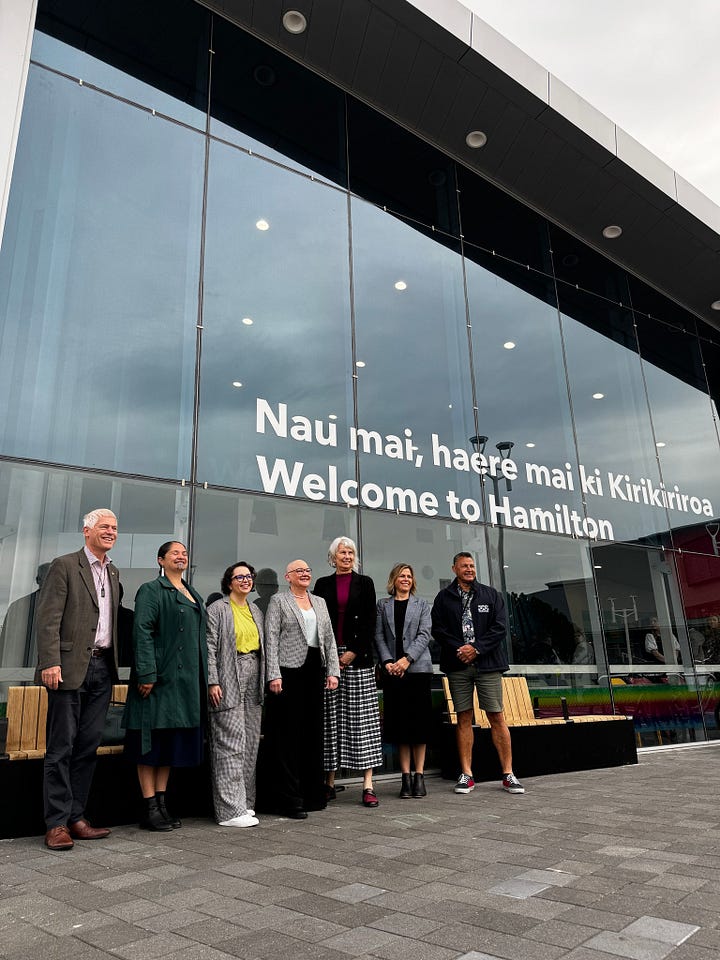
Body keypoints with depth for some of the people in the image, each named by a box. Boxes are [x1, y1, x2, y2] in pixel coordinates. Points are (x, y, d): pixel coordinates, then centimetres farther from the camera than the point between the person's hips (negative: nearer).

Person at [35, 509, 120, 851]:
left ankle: (76, 818, 19)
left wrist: (114, 663, 10)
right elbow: (48, 618, -10)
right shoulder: (64, 566, -3)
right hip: (72, 667, -6)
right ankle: (56, 824, 9)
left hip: (102, 669, 6)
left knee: (88, 747, 10)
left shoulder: (113, 572, 17)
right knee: (61, 748, 1)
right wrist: (51, 662, -18)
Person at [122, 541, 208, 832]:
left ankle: (162, 804, 21)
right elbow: (142, 631, -14)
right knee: (152, 742, -1)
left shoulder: (194, 596, 17)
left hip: (186, 679, 8)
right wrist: (147, 674, -22)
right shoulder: (152, 590, -5)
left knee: (172, 742, 12)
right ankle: (150, 810, 7)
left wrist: (205, 679, 15)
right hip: (159, 677, -7)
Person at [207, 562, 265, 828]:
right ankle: (231, 810, -2)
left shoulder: (256, 612, 17)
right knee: (231, 742, -7)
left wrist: (265, 680, 15)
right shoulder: (218, 609, -3)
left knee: (251, 743, 9)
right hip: (229, 682, -7)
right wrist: (212, 681, -16)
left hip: (254, 681, 7)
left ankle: (245, 803, 19)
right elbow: (210, 647, -9)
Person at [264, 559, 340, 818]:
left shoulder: (320, 602, 17)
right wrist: (274, 675, -13)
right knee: (288, 735, -1)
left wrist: (333, 671, 6)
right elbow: (271, 639, -5)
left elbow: (329, 639, 15)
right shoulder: (278, 601, 2)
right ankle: (289, 799, 6)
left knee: (313, 733, 10)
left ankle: (312, 794, 21)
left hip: (314, 670, 6)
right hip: (289, 671, -5)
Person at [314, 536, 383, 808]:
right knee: (331, 717, 3)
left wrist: (354, 652, -7)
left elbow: (370, 622, 2)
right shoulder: (323, 584, 10)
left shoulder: (365, 583, 8)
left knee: (363, 717, -3)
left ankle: (368, 785, 0)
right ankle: (330, 782, 11)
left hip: (358, 658, -1)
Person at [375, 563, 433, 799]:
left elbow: (424, 635, -1)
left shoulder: (422, 604, 10)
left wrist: (407, 659, -13)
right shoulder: (383, 605, 11)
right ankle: (405, 777, 9)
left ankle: (419, 775, 9)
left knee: (419, 721, 1)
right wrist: (387, 662, -10)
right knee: (399, 723, 3)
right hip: (392, 671, 1)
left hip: (418, 668, 0)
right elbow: (379, 636, 4)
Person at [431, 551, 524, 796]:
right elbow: (437, 628, 2)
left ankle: (508, 774, 7)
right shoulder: (444, 597, 8)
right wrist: (459, 648, -11)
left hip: (487, 663, 0)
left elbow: (499, 627, 0)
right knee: (463, 718, 4)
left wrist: (476, 649, -10)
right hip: (458, 665, 1)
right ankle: (466, 775, 11)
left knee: (497, 717, -1)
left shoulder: (491, 595, 9)